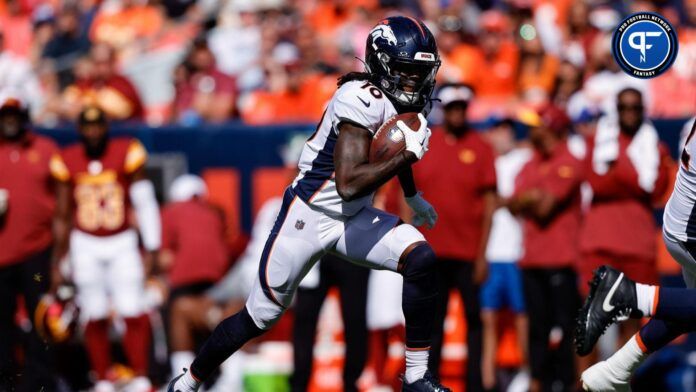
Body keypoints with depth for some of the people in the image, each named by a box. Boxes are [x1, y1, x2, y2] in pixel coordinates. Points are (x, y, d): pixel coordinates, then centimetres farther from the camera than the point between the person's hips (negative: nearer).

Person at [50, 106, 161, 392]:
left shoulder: (126, 153, -7)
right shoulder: (67, 162, -1)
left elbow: (144, 202, -1)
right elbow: (63, 215, 8)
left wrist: (151, 247, -1)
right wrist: (61, 256, 10)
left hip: (122, 243, -1)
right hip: (86, 245, 1)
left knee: (133, 315, -8)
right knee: (95, 319, 3)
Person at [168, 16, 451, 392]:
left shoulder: (405, 100, -2)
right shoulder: (363, 99, -27)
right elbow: (348, 184, -36)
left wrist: (413, 197, 37)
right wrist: (410, 153, -33)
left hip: (354, 219, 7)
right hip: (308, 216, -7)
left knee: (421, 259, -17)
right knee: (259, 317, 4)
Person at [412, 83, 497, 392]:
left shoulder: (479, 148, 0)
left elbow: (489, 203, -1)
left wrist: (483, 253, -6)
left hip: (468, 253, -2)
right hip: (432, 251, 2)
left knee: (474, 319, 1)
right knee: (432, 321, 6)